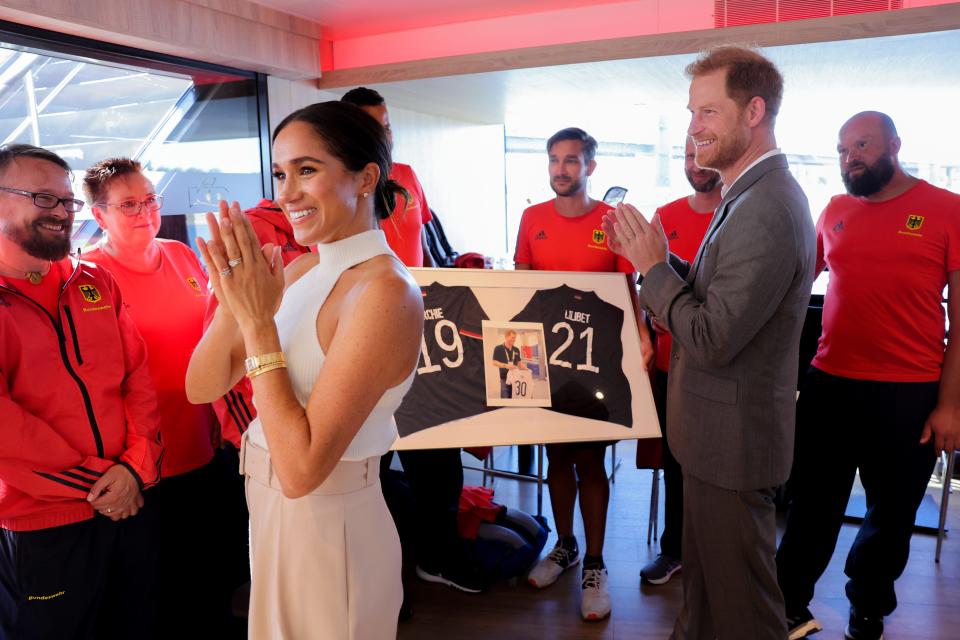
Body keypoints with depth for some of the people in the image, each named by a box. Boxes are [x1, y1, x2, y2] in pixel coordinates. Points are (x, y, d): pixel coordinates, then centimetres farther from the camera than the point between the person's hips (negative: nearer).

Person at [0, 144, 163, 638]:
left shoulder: (95, 283, 6)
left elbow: (138, 376, 3)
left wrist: (136, 468, -9)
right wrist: (97, 481, -12)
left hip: (132, 506, 5)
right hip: (40, 532, -4)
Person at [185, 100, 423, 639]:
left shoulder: (386, 292, -25)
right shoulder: (300, 270, 0)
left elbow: (301, 468, -28)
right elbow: (202, 387, 0)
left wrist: (259, 321, -26)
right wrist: (233, 302, -17)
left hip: (327, 527, -7)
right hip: (274, 513, 7)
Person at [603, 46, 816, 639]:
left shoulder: (766, 210, -26)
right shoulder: (753, 195, 8)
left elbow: (711, 340, -28)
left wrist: (653, 266, -18)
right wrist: (654, 257, -2)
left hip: (732, 435, -10)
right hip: (720, 430, 10)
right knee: (703, 568, 27)